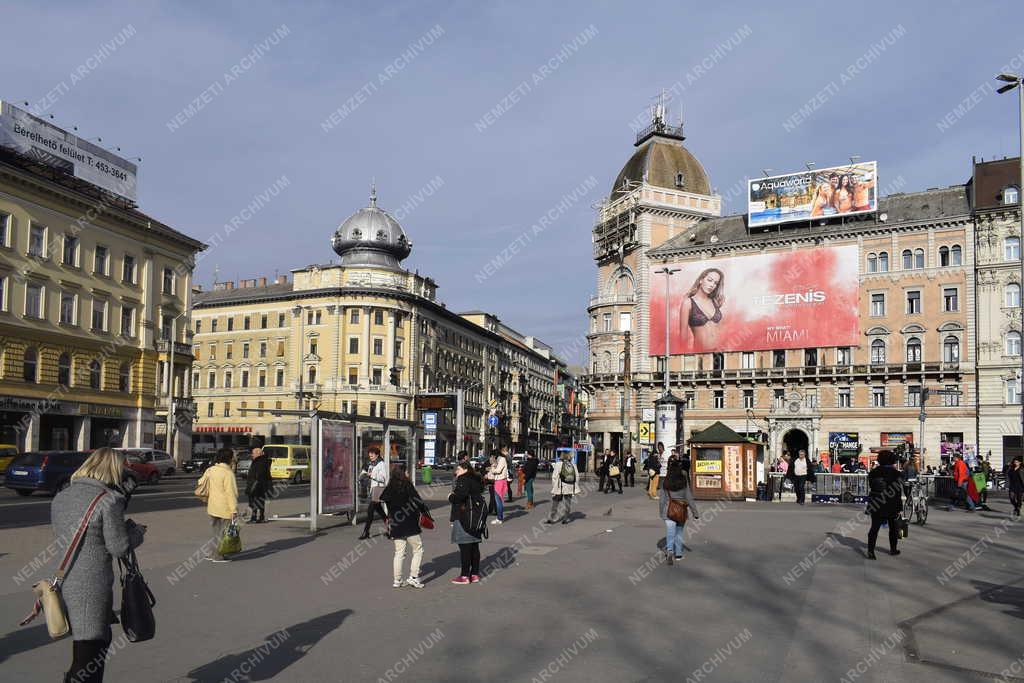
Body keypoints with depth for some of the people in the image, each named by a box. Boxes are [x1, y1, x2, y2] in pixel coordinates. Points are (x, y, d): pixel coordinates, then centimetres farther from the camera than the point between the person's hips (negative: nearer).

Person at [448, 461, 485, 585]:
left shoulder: (464, 479, -12)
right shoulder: (475, 480, 16)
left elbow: (461, 495, -26)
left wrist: (451, 497, -6)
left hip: (464, 518, -10)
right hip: (475, 518, 10)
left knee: (464, 547, -4)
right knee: (474, 546, 14)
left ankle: (464, 576, -1)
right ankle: (475, 573, 20)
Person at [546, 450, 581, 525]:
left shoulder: (558, 465, -6)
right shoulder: (573, 465, 5)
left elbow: (554, 477, -9)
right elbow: (577, 477, 8)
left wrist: (553, 488, -4)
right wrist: (576, 488, 14)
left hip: (560, 488, -3)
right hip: (570, 488, 3)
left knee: (555, 503, 8)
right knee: (567, 503, 12)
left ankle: (552, 519, 12)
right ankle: (565, 519, 12)